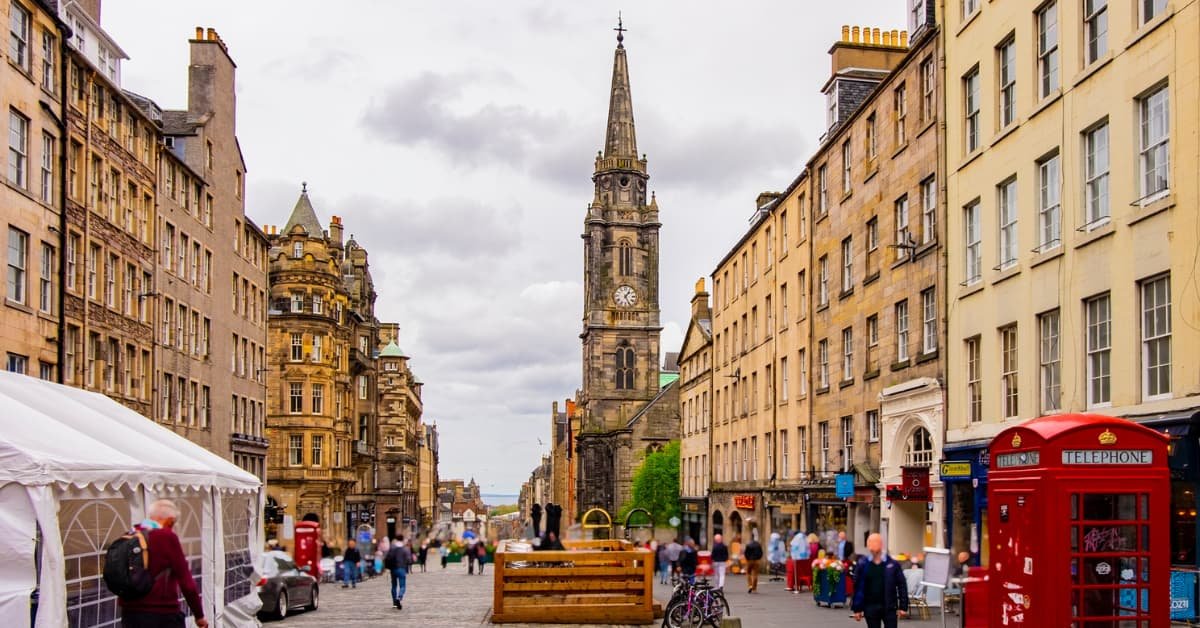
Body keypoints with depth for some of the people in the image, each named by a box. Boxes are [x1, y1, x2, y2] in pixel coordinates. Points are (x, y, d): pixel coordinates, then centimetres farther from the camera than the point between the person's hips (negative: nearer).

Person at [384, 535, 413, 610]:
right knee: (402, 586, 0)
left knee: (394, 586, 17)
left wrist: (387, 567, 8)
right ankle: (399, 598, -26)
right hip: (402, 569, -3)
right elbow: (409, 560, -10)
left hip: (393, 569, 3)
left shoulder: (391, 548, 0)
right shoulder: (406, 549, -7)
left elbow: (387, 559, -4)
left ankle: (395, 602, 22)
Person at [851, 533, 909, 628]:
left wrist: (903, 606, -5)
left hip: (889, 607, -1)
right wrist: (857, 609, -2)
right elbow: (858, 587, 0)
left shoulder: (893, 564, -5)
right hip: (870, 607, 1)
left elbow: (901, 585, -2)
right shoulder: (862, 564, -3)